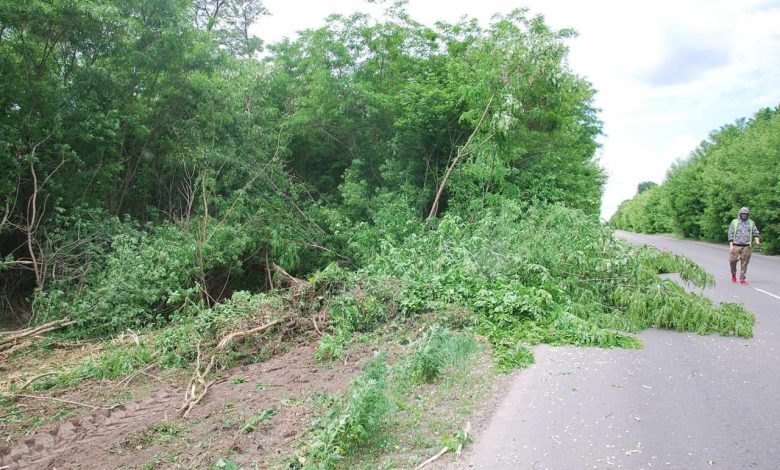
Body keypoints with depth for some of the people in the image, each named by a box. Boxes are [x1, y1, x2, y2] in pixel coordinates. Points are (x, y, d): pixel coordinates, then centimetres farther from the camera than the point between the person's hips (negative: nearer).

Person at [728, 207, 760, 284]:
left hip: (746, 246, 1)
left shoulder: (751, 223, 14)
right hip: (736, 245, -1)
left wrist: (757, 241, -8)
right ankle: (733, 274, 18)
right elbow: (730, 234, 3)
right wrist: (731, 245, -5)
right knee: (733, 260, -7)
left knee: (744, 263, 0)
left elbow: (755, 233, 9)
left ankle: (742, 278, 7)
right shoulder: (734, 222, 8)